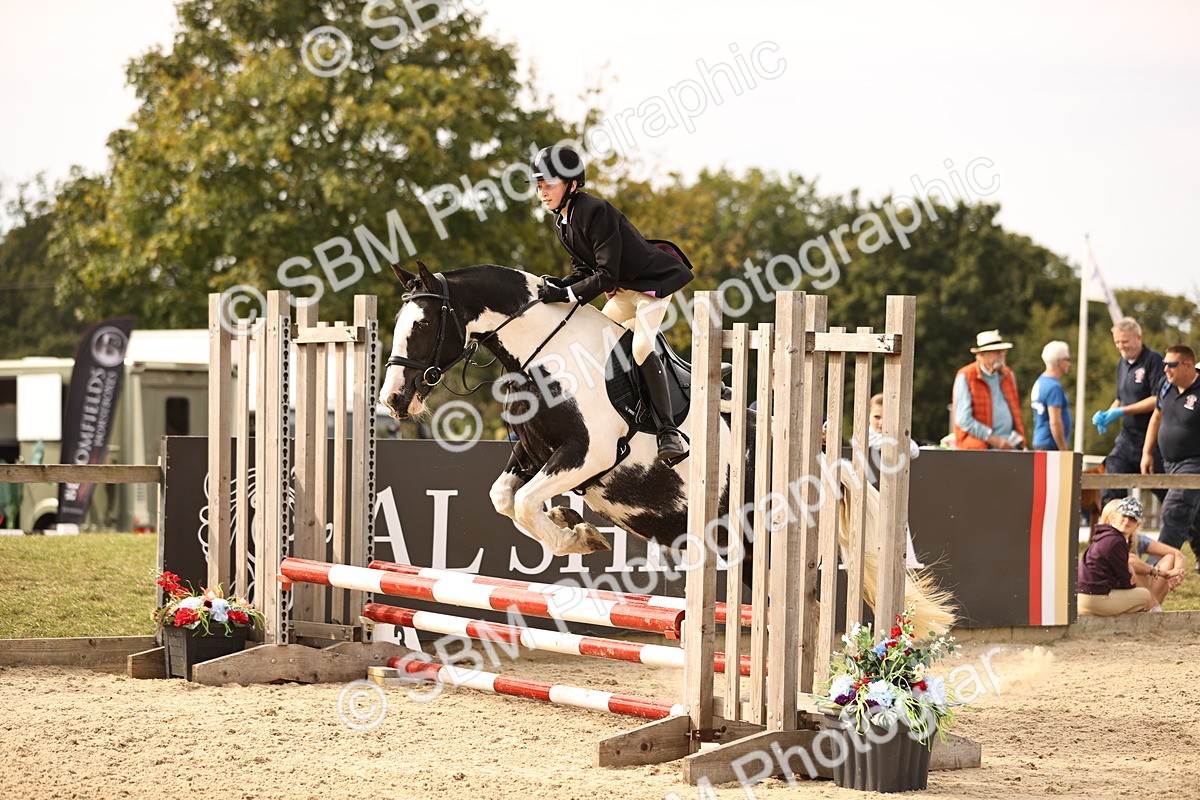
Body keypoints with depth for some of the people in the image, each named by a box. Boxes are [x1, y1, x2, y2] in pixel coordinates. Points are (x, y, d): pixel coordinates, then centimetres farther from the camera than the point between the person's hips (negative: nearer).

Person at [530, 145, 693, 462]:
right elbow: (583, 268, 7)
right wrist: (556, 286, -11)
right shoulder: (563, 222, 2)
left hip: (653, 281, -10)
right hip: (622, 288, 10)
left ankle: (669, 432, -25)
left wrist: (567, 294, -36)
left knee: (641, 346, -26)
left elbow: (607, 275, -31)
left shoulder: (595, 212, -28)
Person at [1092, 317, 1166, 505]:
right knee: (1109, 492, -1)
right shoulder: (1122, 364, 15)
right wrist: (1106, 415, 4)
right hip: (1127, 438, 8)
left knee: (1165, 492, -3)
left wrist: (1122, 412, -17)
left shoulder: (1153, 361, -10)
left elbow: (1158, 400, -17)